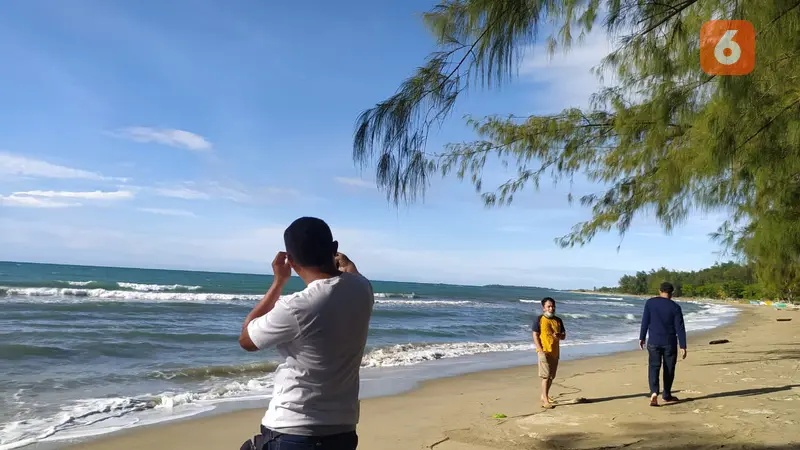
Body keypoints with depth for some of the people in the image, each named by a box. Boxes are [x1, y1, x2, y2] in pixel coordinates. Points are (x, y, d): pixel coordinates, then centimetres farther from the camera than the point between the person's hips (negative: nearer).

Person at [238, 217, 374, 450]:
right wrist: (343, 260, 43)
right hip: (343, 431, 6)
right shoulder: (362, 290, -6)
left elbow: (246, 339, -3)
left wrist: (279, 281, 0)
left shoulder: (296, 308, -24)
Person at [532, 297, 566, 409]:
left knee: (551, 376, 13)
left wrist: (559, 335, -11)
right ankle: (545, 401, -9)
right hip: (544, 352, -6)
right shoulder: (539, 319, -5)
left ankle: (544, 395, 29)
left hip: (555, 352, 6)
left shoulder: (558, 320, 10)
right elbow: (535, 336, -9)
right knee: (545, 376, -10)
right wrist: (541, 351, -17)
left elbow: (564, 336, 14)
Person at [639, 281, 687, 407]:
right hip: (670, 343, 0)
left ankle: (654, 392, -20)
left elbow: (645, 322, -1)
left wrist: (642, 338, 8)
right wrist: (683, 347, -4)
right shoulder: (675, 307, -5)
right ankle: (666, 395, 25)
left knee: (654, 367, 1)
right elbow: (680, 328, -6)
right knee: (669, 369, 13)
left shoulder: (650, 302, -2)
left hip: (654, 341, 0)